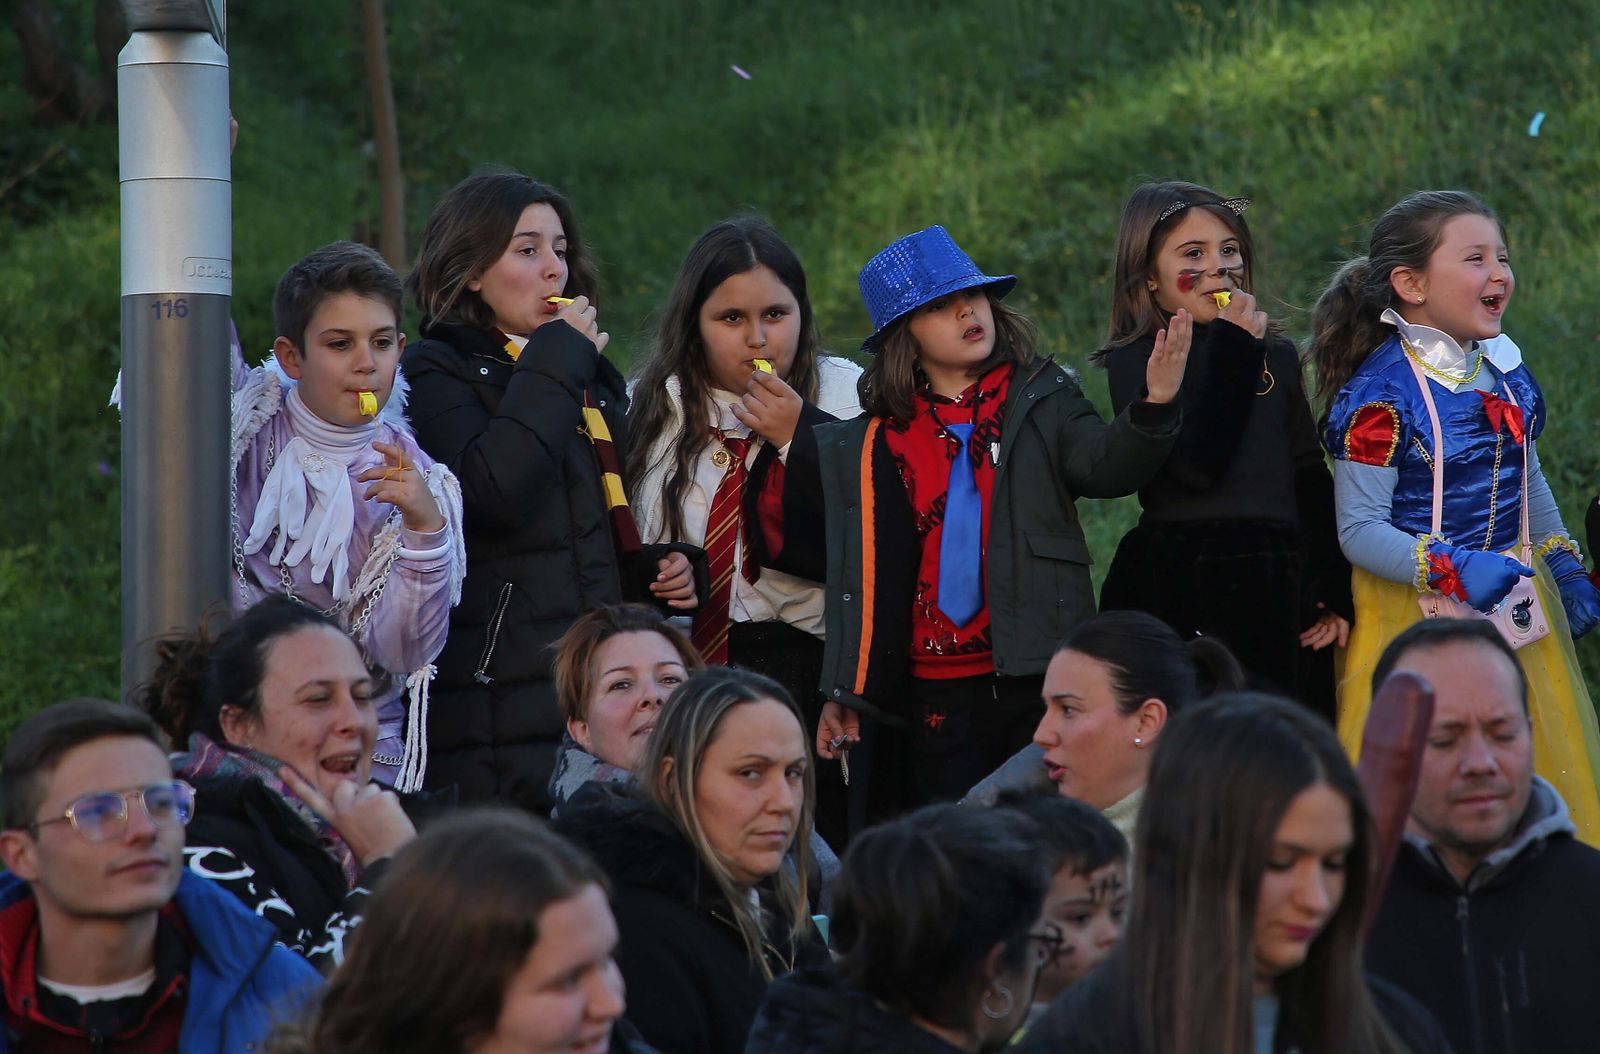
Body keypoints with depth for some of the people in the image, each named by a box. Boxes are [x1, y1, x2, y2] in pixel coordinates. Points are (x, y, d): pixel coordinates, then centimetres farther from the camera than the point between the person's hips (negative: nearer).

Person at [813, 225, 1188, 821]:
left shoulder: (1042, 402, 5)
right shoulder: (876, 441, 8)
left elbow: (1107, 465, -14)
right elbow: (864, 574, 11)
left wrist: (1154, 408, -33)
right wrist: (843, 694, 8)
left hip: (1040, 680, -1)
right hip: (935, 689, 1)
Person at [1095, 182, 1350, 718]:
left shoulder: (1278, 356, 13)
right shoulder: (1135, 362, -1)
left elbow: (1311, 478, 14)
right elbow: (1198, 463, -15)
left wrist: (1334, 591, 7)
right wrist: (1234, 351, -12)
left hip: (1278, 590, 5)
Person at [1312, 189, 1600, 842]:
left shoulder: (1503, 368, 5)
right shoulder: (1384, 395, -18)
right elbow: (1359, 531, -20)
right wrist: (1453, 570, -29)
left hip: (1515, 612, 7)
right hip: (1418, 612, -7)